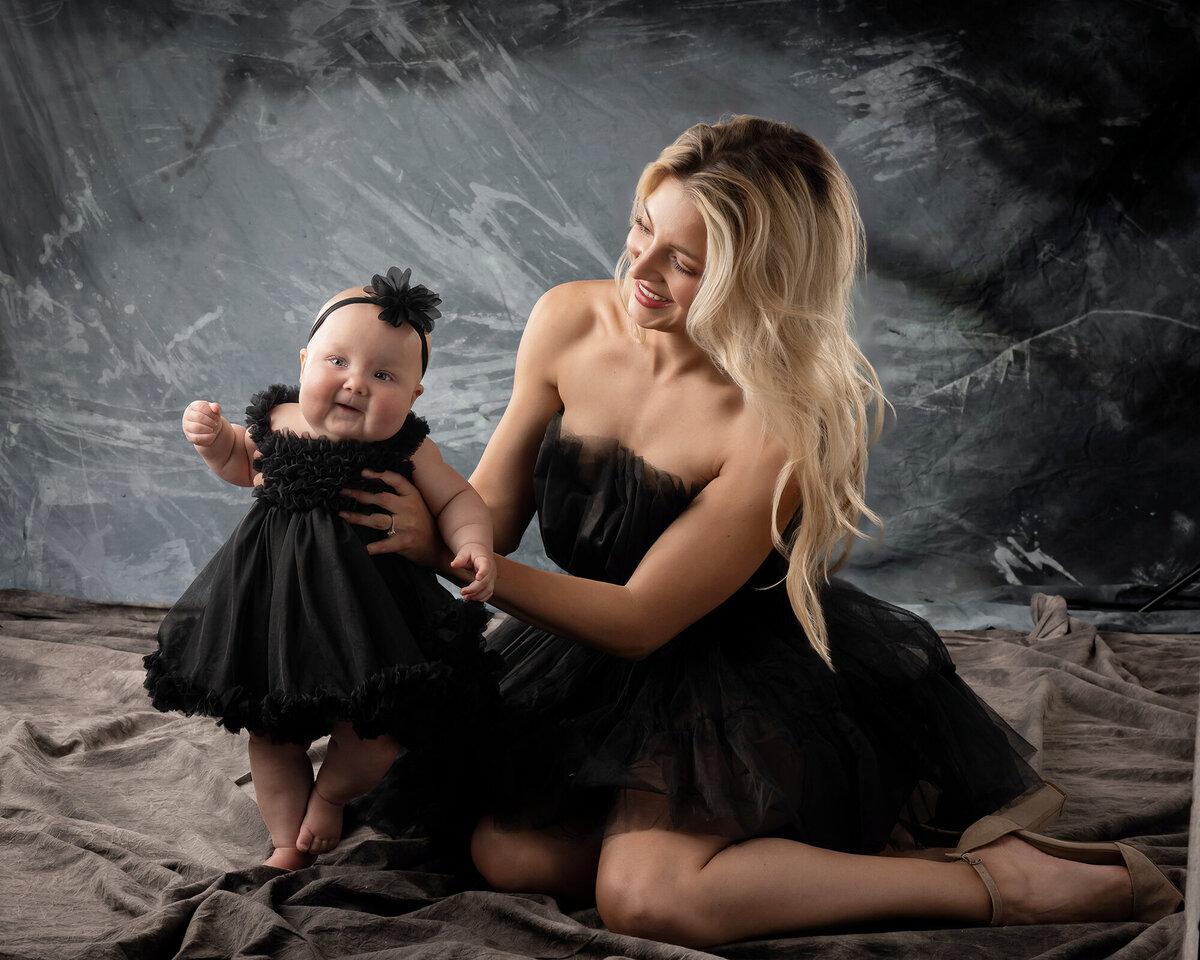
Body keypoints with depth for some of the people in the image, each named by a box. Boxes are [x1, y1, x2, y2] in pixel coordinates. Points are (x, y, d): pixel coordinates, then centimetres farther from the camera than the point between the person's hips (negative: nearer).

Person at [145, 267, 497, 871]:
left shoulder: (406, 449, -13)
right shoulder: (276, 420, -3)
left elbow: (458, 499, -3)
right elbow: (242, 464, 19)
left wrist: (472, 545, -21)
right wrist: (213, 438, 0)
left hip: (359, 605, -3)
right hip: (273, 603, 3)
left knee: (373, 733, -6)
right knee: (269, 733, 13)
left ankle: (329, 795, 27)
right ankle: (289, 841, 32)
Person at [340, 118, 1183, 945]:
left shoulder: (784, 425, -27)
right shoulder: (569, 324, -9)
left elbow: (637, 620, -21)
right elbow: (488, 520, -1)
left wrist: (444, 552, -22)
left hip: (739, 683, -6)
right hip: (586, 675, 6)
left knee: (646, 897, -25)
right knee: (508, 854, -12)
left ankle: (993, 880, -13)